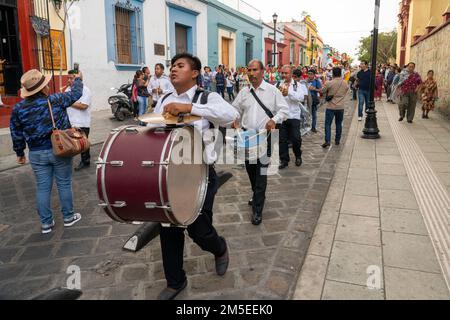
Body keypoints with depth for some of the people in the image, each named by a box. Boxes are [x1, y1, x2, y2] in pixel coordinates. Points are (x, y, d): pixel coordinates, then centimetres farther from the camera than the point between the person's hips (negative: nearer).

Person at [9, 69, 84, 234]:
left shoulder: (18, 108, -4)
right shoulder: (56, 100, -11)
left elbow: (16, 135, 4)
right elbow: (75, 93, 5)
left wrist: (20, 153, 17)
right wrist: (77, 79, 25)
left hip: (37, 154, 2)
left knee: (42, 188, 10)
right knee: (64, 184, 11)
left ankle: (46, 223, 19)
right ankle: (68, 217, 23)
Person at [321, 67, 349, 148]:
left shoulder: (329, 83, -12)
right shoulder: (345, 84, 0)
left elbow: (322, 91, -1)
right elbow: (346, 92, 13)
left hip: (331, 107, -3)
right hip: (341, 107, 3)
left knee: (328, 124, -1)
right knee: (339, 124, 15)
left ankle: (327, 141, -12)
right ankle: (337, 140, 22)